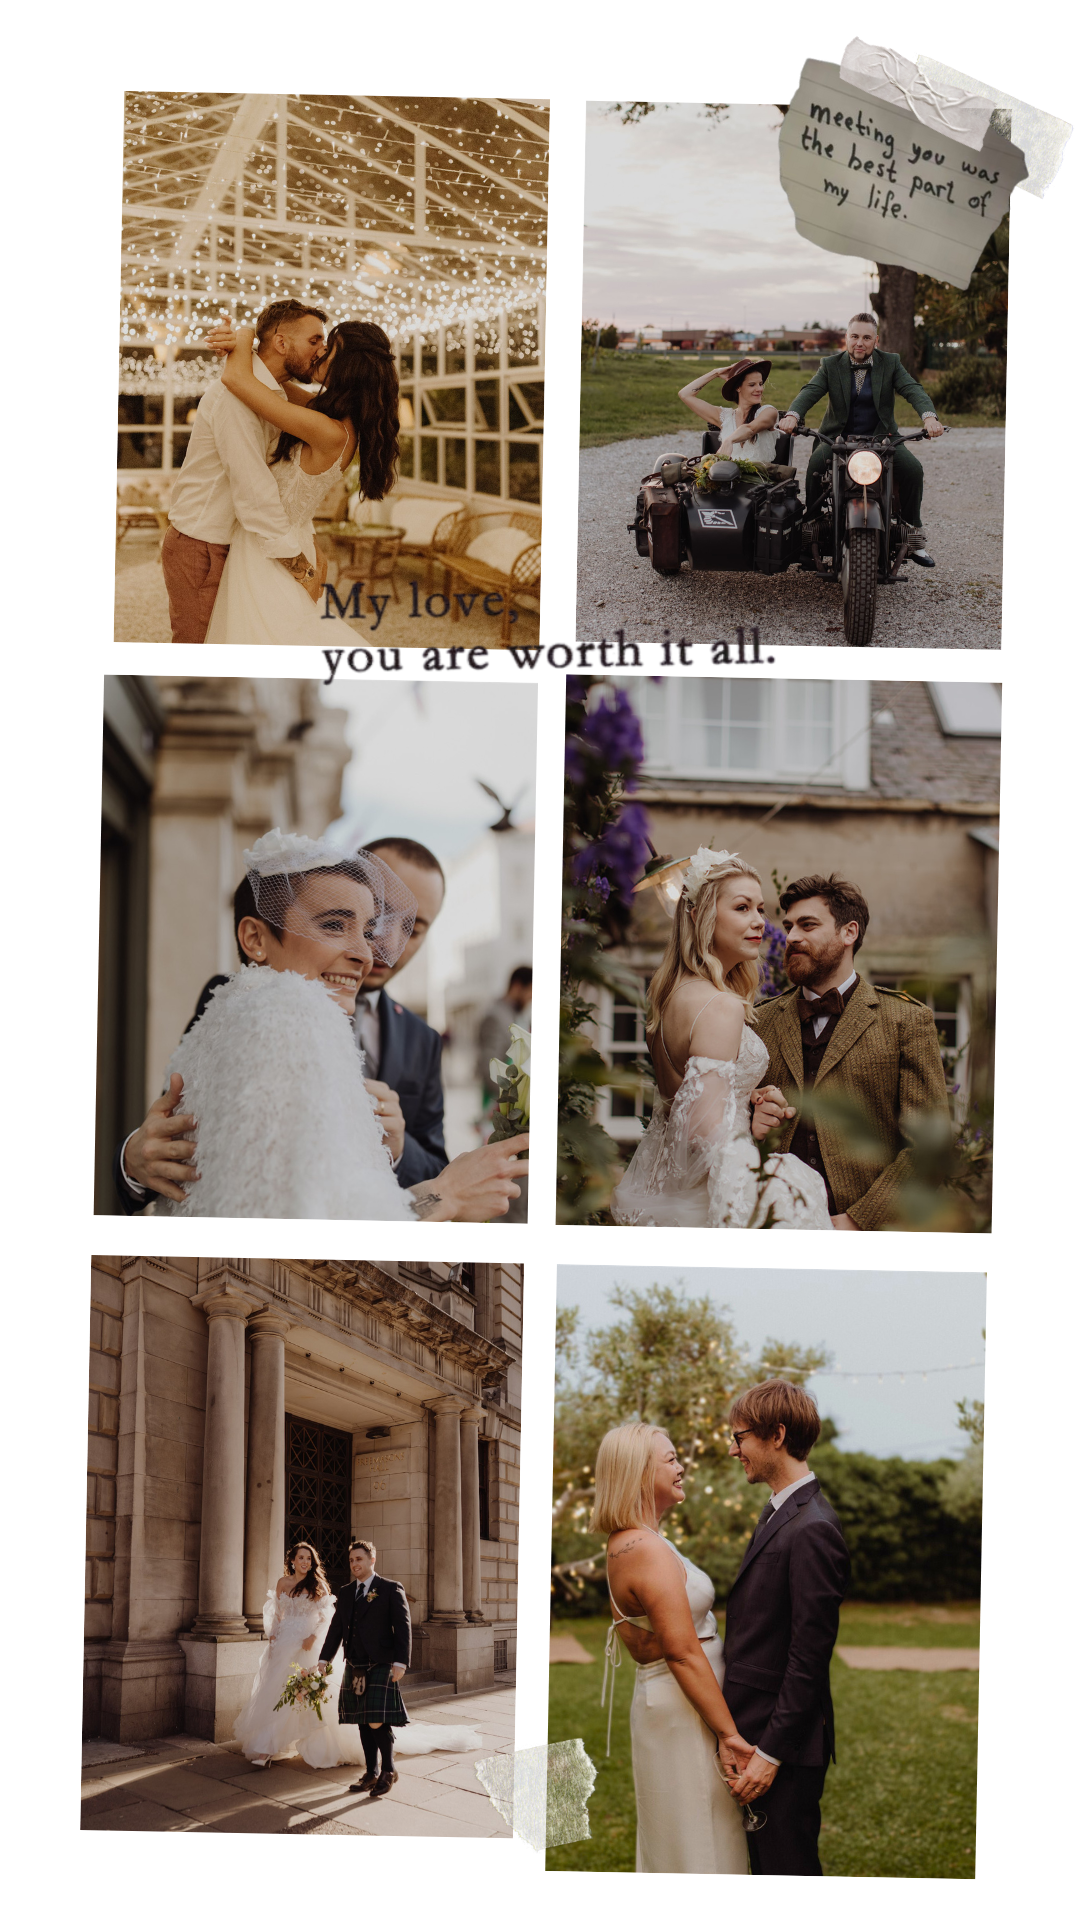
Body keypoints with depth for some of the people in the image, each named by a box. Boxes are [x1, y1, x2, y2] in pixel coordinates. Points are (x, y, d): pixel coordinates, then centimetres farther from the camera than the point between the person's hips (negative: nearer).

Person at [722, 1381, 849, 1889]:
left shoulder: (811, 1531, -20)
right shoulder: (777, 1512, 12)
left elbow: (809, 1656, -21)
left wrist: (770, 1752, -19)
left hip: (787, 1742, -10)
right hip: (755, 1731, 10)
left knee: (786, 1871, -2)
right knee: (764, 1863, 16)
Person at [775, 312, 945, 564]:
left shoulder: (890, 363, 2)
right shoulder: (831, 365, 2)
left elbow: (913, 390, -13)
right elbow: (811, 391, -13)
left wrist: (929, 416, -34)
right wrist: (793, 414, -36)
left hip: (881, 437, 1)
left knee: (913, 469, -23)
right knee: (815, 464, -31)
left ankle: (913, 534, -10)